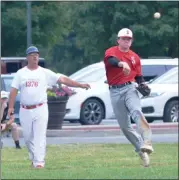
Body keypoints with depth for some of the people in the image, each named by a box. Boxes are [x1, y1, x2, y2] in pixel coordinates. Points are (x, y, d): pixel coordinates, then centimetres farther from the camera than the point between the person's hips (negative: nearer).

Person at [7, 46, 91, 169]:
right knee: (28, 137, 9)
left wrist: (80, 85, -9)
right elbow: (14, 90, 2)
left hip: (40, 109, -2)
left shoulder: (45, 73, 3)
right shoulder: (21, 73, 7)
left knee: (39, 137, -10)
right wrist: (11, 107, -11)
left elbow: (62, 79, -1)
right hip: (25, 111, 2)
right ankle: (34, 158, 27)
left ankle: (39, 162, -12)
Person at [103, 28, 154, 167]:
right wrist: (122, 63, -45)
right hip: (115, 92, 0)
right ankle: (141, 149, 14)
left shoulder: (135, 57, 12)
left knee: (136, 112, -28)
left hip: (130, 88, 0)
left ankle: (146, 144, -41)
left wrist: (143, 84, -4)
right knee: (124, 125, 2)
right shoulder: (111, 52, 1)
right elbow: (112, 60, -24)